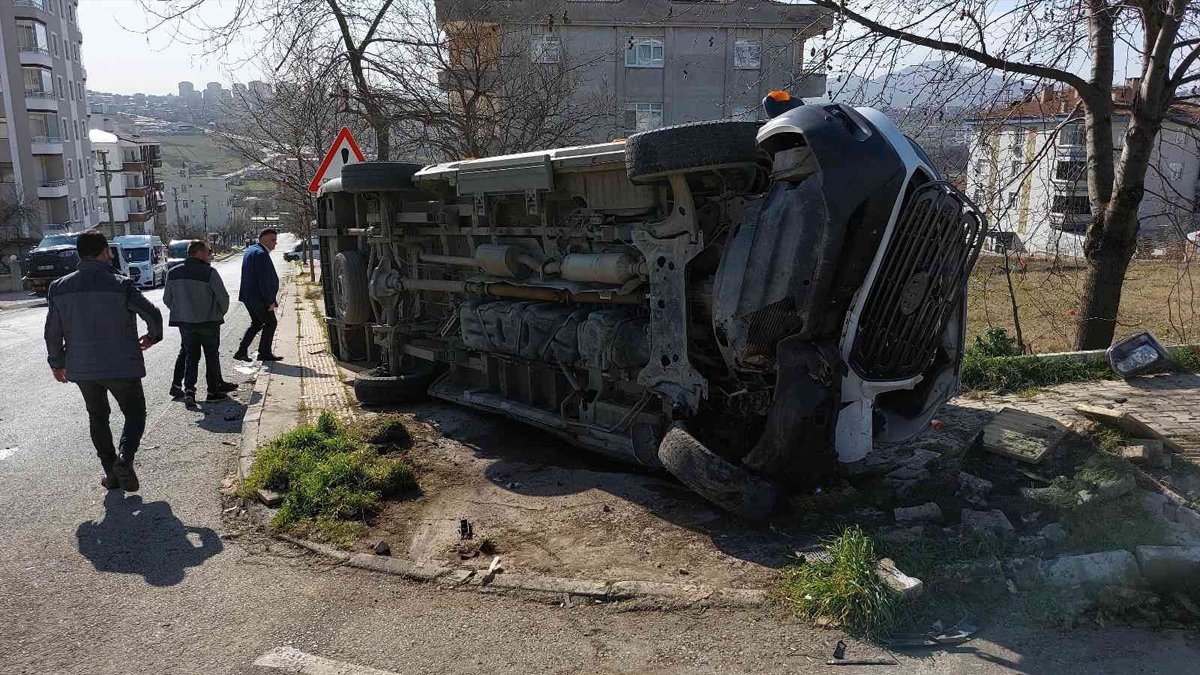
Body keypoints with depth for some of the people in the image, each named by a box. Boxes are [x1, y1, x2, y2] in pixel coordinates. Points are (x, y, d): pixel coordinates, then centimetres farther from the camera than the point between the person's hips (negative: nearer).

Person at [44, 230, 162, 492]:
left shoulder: (60, 287, 0)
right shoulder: (121, 285, -13)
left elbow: (53, 331, 4)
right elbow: (153, 315, -11)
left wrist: (56, 363, 17)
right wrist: (152, 336, 9)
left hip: (81, 368, 4)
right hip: (121, 366, -4)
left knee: (98, 418, 18)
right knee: (135, 414, 10)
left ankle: (111, 472, 19)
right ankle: (124, 457, -14)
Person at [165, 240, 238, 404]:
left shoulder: (173, 273, 3)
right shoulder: (209, 273, -14)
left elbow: (167, 299, 9)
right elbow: (223, 297, -14)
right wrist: (221, 312, 5)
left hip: (185, 322, 4)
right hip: (209, 321, -4)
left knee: (189, 354, 13)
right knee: (212, 355, 8)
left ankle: (188, 389, 3)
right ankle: (214, 389, 12)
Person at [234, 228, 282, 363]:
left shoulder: (250, 251, 15)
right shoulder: (261, 254, -19)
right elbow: (264, 280, -23)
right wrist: (270, 301, -19)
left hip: (248, 296, 10)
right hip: (258, 298, -10)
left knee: (257, 323, 18)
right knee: (270, 322, 3)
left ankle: (241, 352, 16)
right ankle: (264, 353, 9)